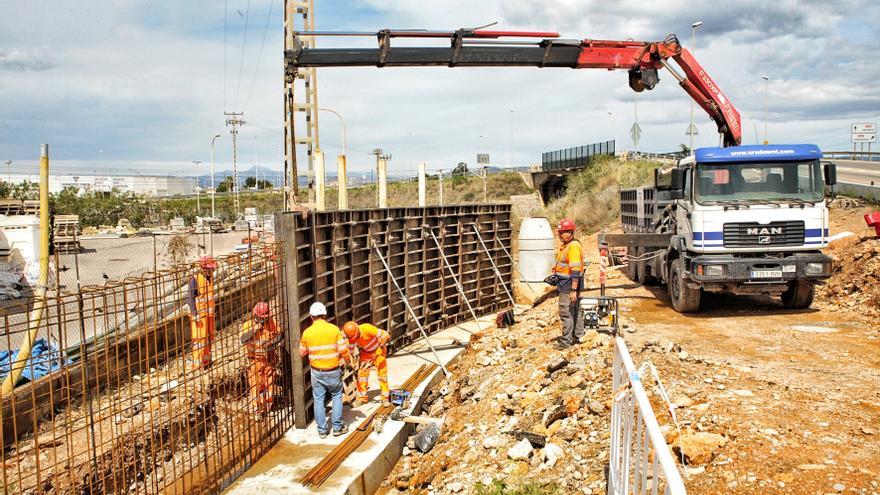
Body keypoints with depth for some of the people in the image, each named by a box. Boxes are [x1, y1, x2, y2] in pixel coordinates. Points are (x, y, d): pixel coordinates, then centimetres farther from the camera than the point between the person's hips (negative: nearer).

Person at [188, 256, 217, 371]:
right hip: (199, 313, -8)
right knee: (199, 338, -3)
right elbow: (191, 298, -17)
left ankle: (206, 359, 29)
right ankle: (197, 363, 6)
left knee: (209, 337, 15)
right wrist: (195, 314, -19)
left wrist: (214, 298, 4)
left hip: (209, 312, 8)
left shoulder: (210, 277, 6)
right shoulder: (195, 279, -17)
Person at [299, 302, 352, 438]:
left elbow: (302, 353, 5)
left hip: (317, 372, 1)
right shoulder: (334, 329, -9)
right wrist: (348, 362, 9)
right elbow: (343, 350, -10)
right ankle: (337, 427, 17)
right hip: (333, 371, -1)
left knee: (318, 400, 11)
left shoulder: (307, 332, -6)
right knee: (336, 396, 16)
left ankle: (322, 430, 18)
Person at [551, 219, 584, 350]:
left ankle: (566, 341, 1)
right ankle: (578, 335, 31)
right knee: (574, 310, 19)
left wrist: (573, 290, -28)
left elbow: (575, 271, -26)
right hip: (567, 283, 11)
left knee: (566, 313, -6)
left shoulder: (573, 247, -21)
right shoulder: (567, 245, 11)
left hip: (569, 285, -11)